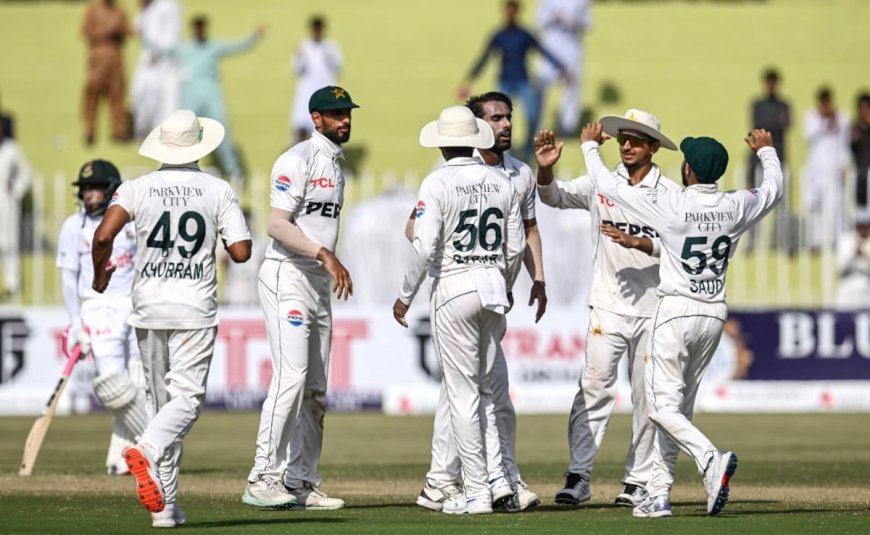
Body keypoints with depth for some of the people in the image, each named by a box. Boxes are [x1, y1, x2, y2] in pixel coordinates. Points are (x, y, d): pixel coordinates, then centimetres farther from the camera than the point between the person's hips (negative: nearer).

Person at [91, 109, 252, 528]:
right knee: (187, 395, -2)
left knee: (161, 399, 10)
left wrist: (100, 274, 7)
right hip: (195, 308, -2)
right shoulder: (218, 190, -1)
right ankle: (146, 451, -34)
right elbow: (241, 252, -6)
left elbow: (103, 236, -13)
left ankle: (165, 505, 7)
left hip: (148, 306, 2)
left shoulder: (138, 188, 0)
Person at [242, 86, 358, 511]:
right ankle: (262, 479, -17)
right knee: (291, 377, -17)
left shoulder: (336, 164, 18)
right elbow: (277, 224, -20)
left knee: (315, 388, 8)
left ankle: (301, 482, 11)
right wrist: (325, 254, -27)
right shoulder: (298, 160, -10)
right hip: (287, 277, -9)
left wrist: (333, 268, 19)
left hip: (319, 283, 9)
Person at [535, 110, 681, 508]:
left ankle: (638, 481, 12)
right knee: (595, 386, -10)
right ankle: (578, 476, -11)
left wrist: (638, 242, -23)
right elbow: (555, 196, 2)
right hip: (608, 306, 0)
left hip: (654, 309, 0)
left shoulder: (670, 193, 0)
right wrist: (545, 169, -18)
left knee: (647, 396, 5)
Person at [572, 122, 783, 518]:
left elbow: (608, 185, -4)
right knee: (678, 404, 13)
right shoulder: (737, 206, -1)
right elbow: (773, 188, 21)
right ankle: (659, 493, 10)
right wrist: (767, 152, 41)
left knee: (663, 404, -5)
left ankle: (711, 458, -29)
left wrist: (590, 146, 13)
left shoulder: (669, 206, -14)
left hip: (676, 311, -6)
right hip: (715, 314, 6)